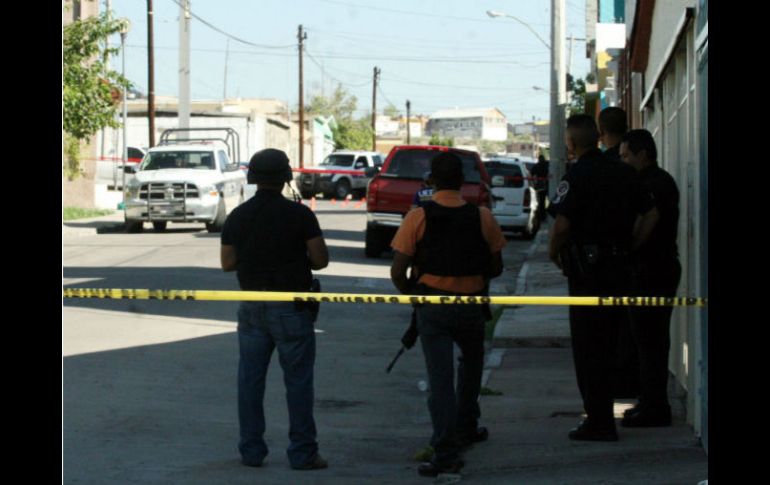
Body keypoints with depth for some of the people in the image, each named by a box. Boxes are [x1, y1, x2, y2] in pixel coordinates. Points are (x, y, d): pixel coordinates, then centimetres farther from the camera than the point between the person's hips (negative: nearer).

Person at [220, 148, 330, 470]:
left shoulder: (238, 216, 1)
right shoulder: (298, 214, -10)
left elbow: (227, 263, 5)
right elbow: (321, 259, -10)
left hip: (252, 308, 4)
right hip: (290, 308, -3)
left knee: (250, 379, 10)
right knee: (298, 380, 2)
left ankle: (251, 450, 12)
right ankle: (302, 452, 3)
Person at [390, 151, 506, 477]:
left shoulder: (418, 217, -9)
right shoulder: (482, 217, -5)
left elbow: (397, 272, -10)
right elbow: (496, 267, 3)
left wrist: (412, 294, 8)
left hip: (431, 305, -2)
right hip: (471, 304, 2)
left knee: (440, 377, -1)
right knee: (471, 364, 27)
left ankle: (446, 452, -8)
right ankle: (465, 429, 38)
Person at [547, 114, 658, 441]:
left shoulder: (576, 177, -14)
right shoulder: (623, 173, 8)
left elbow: (562, 224, -22)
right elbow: (651, 214, 11)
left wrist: (554, 253, -5)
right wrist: (629, 248, 13)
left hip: (586, 268, -7)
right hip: (620, 267, 7)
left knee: (588, 347, 0)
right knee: (607, 343, 16)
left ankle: (599, 422, 1)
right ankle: (603, 415, 22)